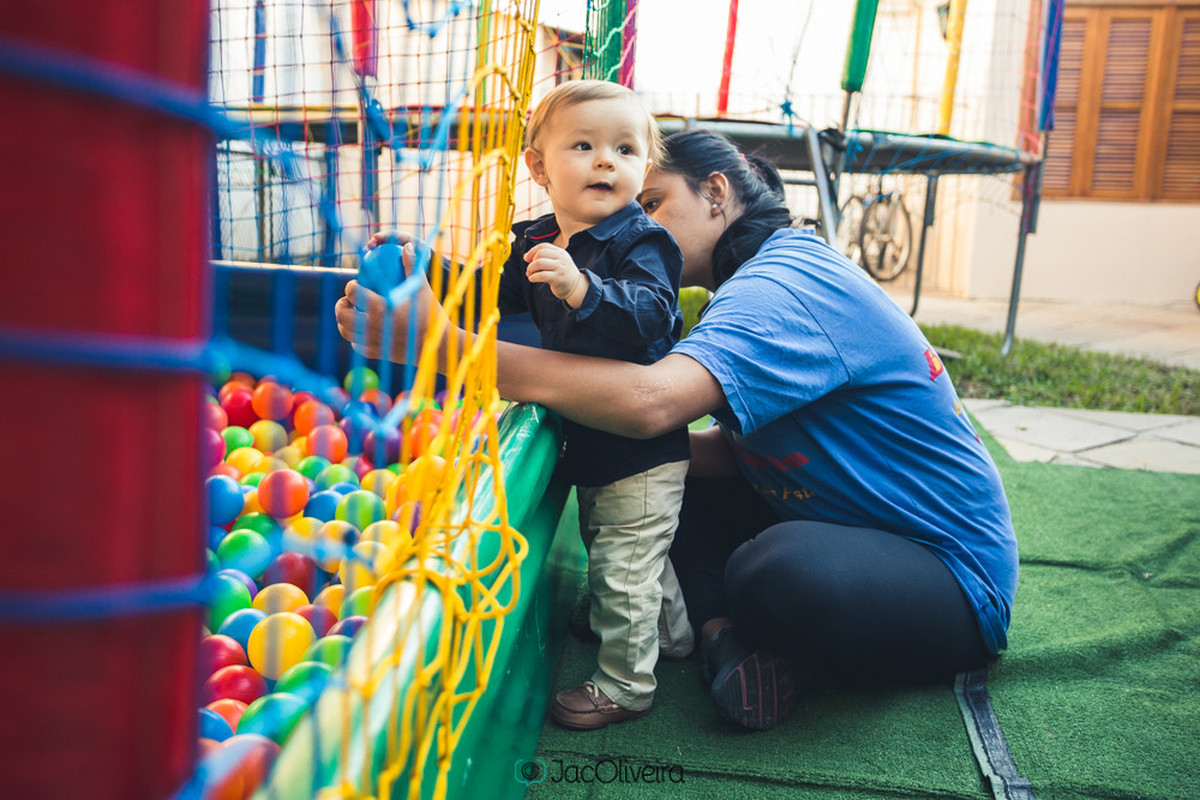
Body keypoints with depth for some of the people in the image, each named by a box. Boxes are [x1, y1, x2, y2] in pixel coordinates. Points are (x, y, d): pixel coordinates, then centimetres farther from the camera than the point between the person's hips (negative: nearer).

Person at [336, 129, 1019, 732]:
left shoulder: (786, 284, -24)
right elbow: (736, 448, 5)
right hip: (845, 528, 9)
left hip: (957, 577, -9)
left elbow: (652, 400, -42)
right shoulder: (768, 281, 9)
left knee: (778, 569, -39)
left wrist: (443, 342, -42)